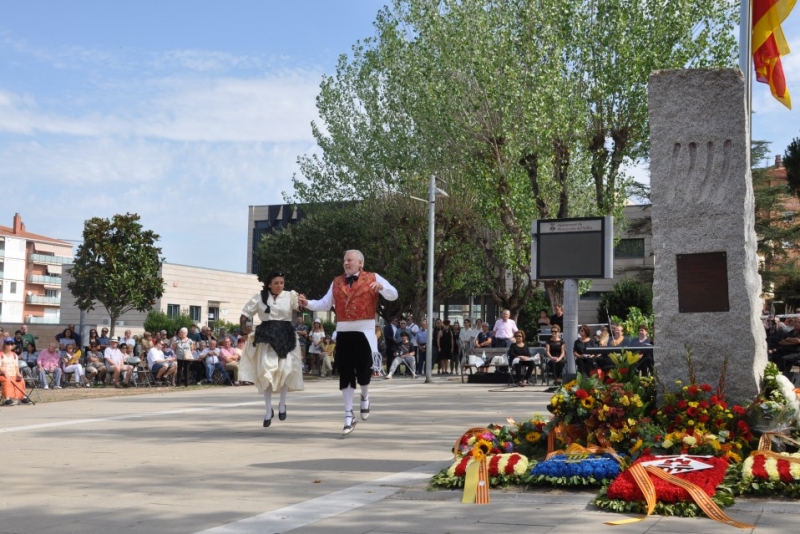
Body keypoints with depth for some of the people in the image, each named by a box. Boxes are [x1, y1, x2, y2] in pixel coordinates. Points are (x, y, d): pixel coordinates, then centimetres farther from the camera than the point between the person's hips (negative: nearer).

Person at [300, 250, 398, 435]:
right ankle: (349, 416, 10)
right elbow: (325, 304, 11)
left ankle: (365, 398, 31)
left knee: (363, 370, -3)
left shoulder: (373, 278, 3)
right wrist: (308, 303, -6)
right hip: (343, 332, 3)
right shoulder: (337, 282, 13)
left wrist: (381, 287, -23)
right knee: (345, 374, 3)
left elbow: (393, 295, -3)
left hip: (364, 331, -3)